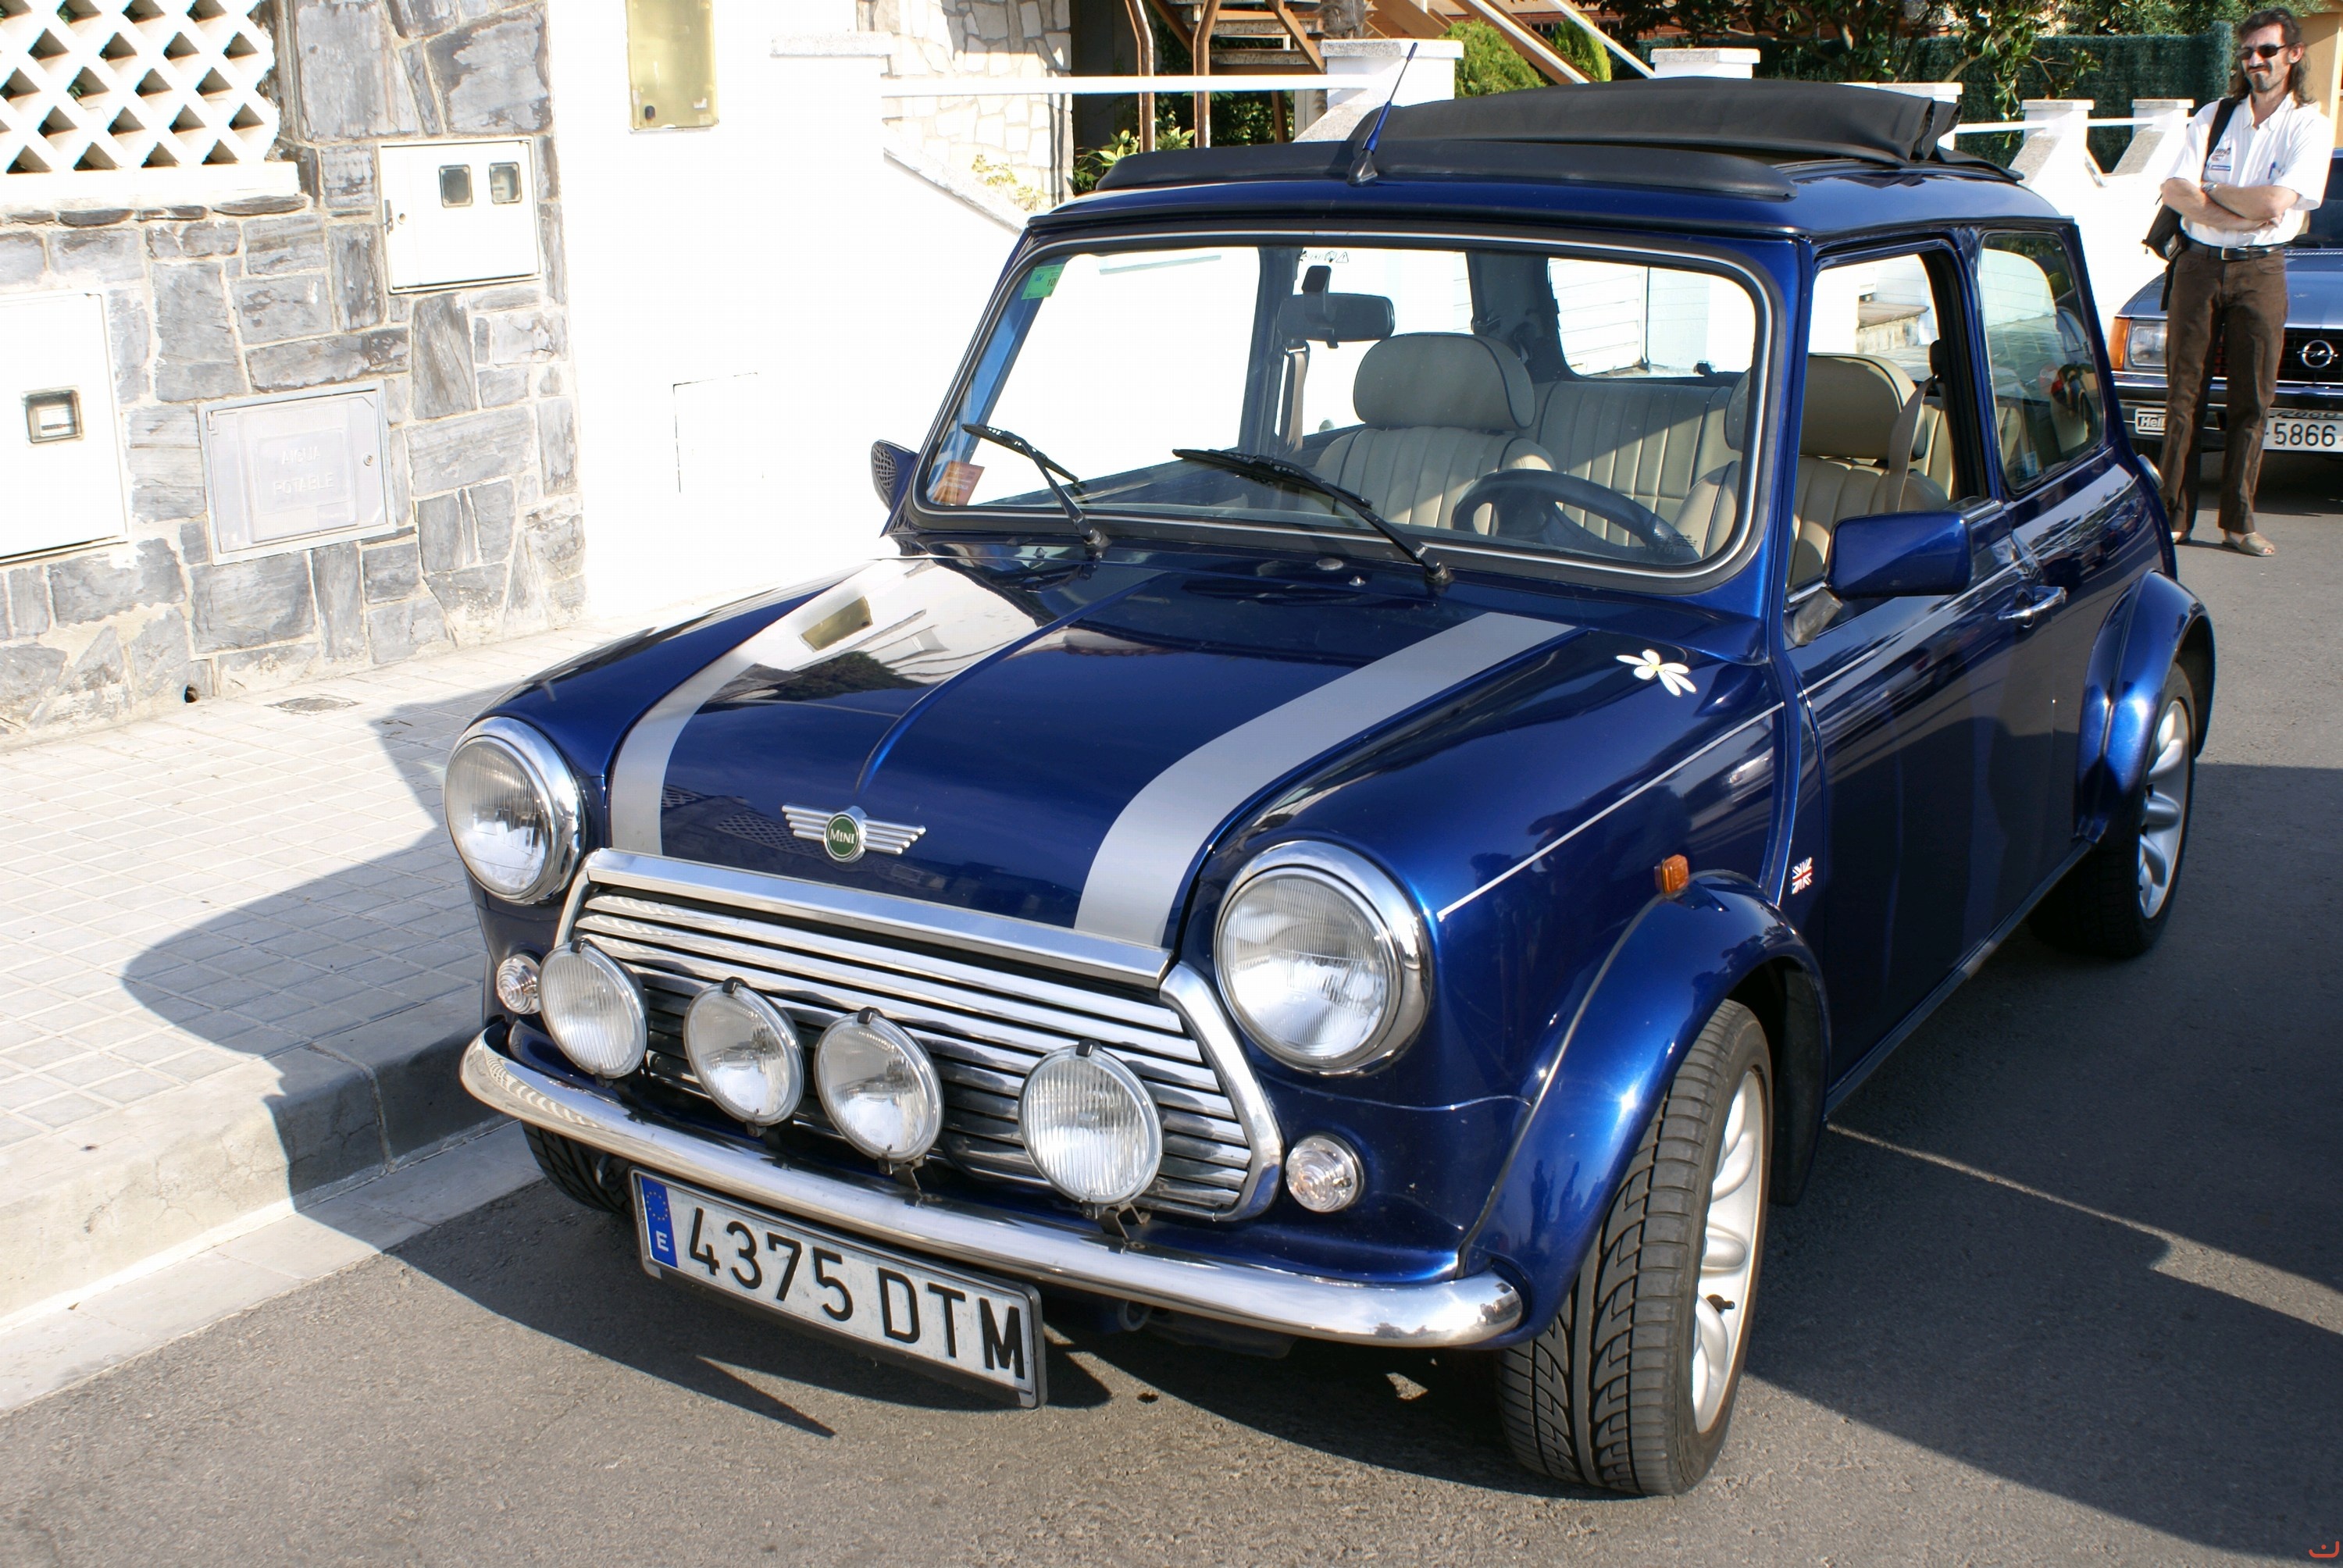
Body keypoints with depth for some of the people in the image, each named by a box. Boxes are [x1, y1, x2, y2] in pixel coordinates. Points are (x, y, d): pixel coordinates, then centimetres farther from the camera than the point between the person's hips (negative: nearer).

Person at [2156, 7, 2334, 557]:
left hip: (2260, 273, -1)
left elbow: (2275, 204, -13)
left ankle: (2239, 522, 6)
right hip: (2199, 265, 2)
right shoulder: (2212, 118, 9)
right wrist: (2242, 213, -12)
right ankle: (2174, 516, 2)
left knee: (2251, 402, 0)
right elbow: (2175, 192, -3)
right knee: (2183, 394, -1)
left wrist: (2212, 193, -3)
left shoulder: (2311, 128, 1)